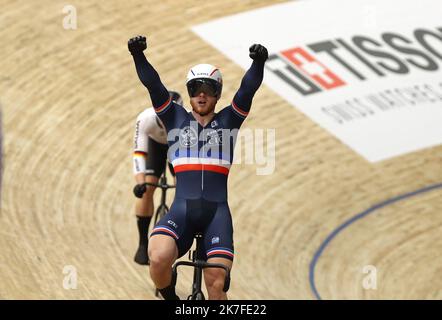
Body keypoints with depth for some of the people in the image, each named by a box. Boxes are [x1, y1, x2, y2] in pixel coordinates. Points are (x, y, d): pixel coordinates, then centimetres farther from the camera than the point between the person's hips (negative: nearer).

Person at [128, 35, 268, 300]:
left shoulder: (228, 121, 14)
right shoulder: (176, 118, 15)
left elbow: (248, 89, -2)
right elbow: (153, 84, 2)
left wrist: (259, 63, -20)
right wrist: (138, 55, -15)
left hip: (217, 211, 1)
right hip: (182, 208, 0)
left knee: (217, 284, -11)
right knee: (159, 258, -28)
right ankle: (172, 300, 3)